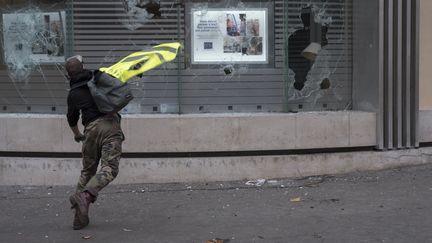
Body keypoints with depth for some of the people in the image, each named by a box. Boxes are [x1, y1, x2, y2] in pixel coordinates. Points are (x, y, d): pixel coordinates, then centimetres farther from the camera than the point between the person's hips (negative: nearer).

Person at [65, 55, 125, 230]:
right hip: (110, 124, -3)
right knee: (109, 169, -11)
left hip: (91, 129, 3)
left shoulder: (73, 93, 17)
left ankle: (80, 216, 11)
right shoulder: (98, 77, 12)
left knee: (87, 171, 14)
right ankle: (85, 196, -34)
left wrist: (77, 134, 47)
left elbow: (72, 119, 29)